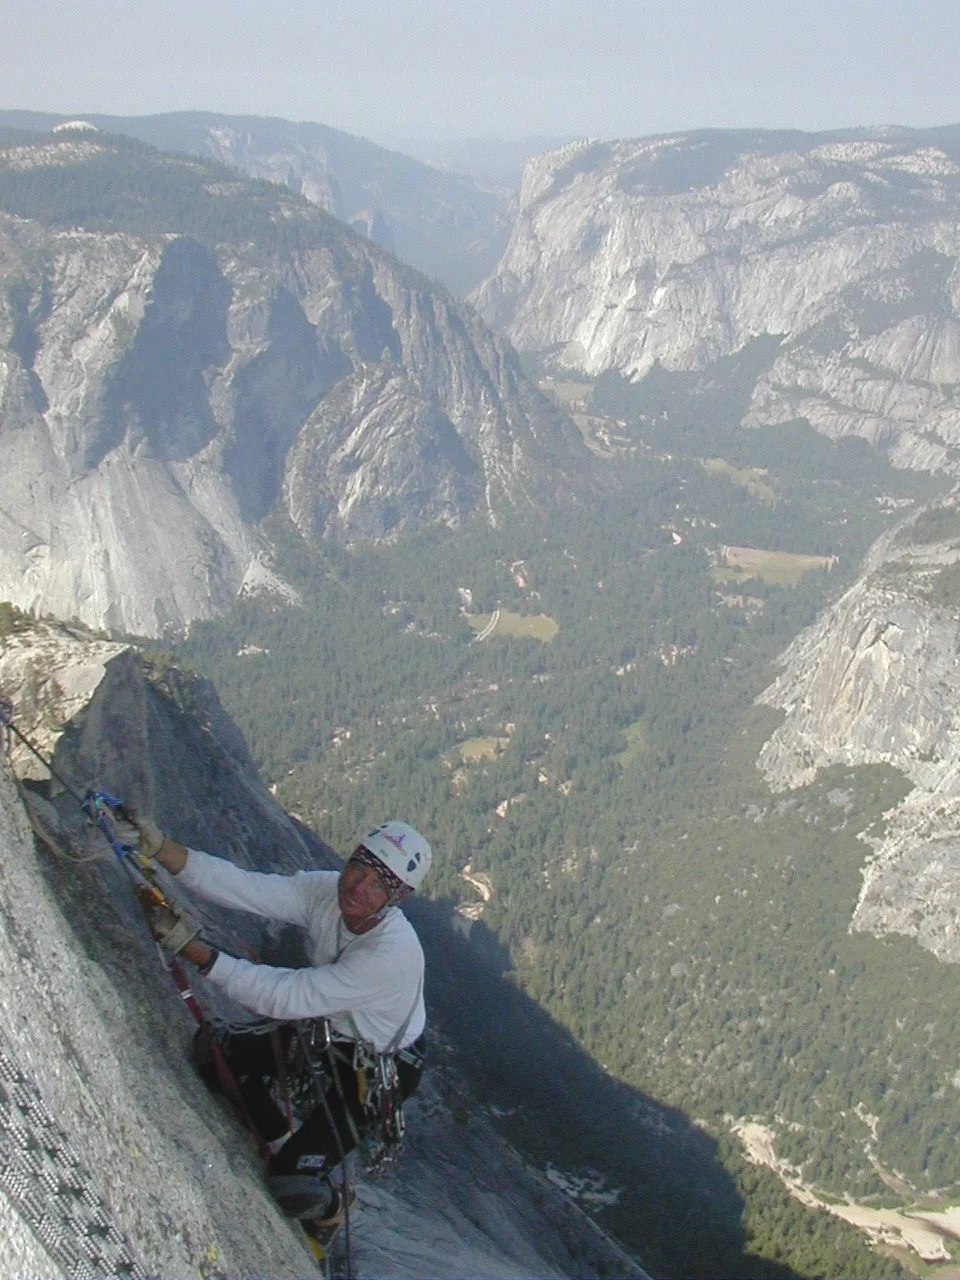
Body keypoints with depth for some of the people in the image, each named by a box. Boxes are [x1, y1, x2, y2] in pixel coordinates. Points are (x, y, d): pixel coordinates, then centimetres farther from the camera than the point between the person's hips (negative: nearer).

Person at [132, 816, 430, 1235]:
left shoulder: (393, 954, -38)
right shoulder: (327, 891, -20)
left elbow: (286, 997, -38)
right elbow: (242, 887, -28)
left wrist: (194, 950, -42)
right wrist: (160, 848, -41)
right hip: (327, 1032, 7)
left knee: (295, 1184, -14)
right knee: (213, 1059, 2)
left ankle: (329, 1210, 24)